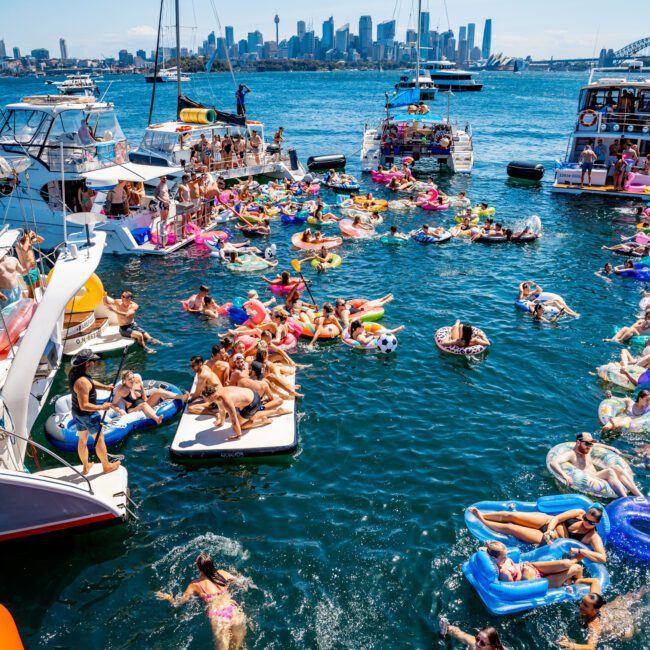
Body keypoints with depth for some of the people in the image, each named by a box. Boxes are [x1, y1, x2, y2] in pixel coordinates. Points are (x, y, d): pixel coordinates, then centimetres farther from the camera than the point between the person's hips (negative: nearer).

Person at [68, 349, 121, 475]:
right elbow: (84, 405, -32)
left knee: (82, 439, 23)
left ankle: (86, 466, 40)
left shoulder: (73, 371, -7)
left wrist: (105, 387, -3)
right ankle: (107, 466, 29)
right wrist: (102, 407, -21)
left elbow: (90, 382, 10)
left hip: (76, 412, 8)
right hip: (88, 415, -8)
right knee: (99, 439, 12)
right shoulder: (82, 381, -35)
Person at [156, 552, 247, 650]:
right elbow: (239, 580, 26)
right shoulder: (222, 573, 9)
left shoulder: (195, 585, 5)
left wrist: (167, 597, 34)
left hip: (218, 617, -2)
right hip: (235, 612, 2)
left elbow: (177, 603, 15)